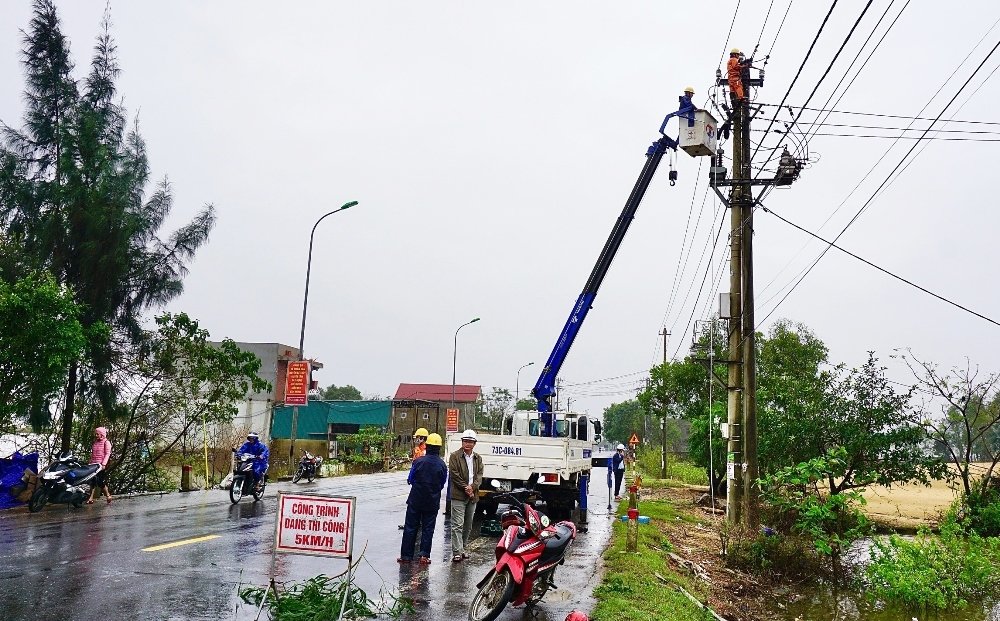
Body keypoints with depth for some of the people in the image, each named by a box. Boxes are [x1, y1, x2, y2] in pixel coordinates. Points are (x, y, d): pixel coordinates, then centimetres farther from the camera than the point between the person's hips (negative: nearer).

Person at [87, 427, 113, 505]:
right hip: (94, 464, 6)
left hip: (101, 465, -6)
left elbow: (107, 454, -8)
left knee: (101, 481, -8)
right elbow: (92, 454, 21)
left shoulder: (106, 442, 0)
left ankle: (108, 495, 10)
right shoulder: (95, 442, 18)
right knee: (93, 481, -1)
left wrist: (104, 464, -17)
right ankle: (91, 498, -4)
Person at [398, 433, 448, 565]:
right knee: (428, 529, 10)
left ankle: (406, 556, 10)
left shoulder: (418, 461, -11)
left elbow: (410, 479, 0)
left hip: (416, 500, -1)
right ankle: (424, 556, 7)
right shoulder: (442, 465, -6)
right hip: (432, 502, 1)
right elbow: (442, 485, 6)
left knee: (410, 528, 7)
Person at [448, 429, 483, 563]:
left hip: (472, 496, 5)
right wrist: (466, 489, -13)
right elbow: (454, 475, -8)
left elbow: (480, 475, 6)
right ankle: (457, 552, -10)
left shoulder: (478, 458, 13)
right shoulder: (455, 456, -2)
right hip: (458, 495, -5)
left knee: (468, 525, 12)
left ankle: (463, 548, 23)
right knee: (458, 525, -9)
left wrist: (472, 487, -12)